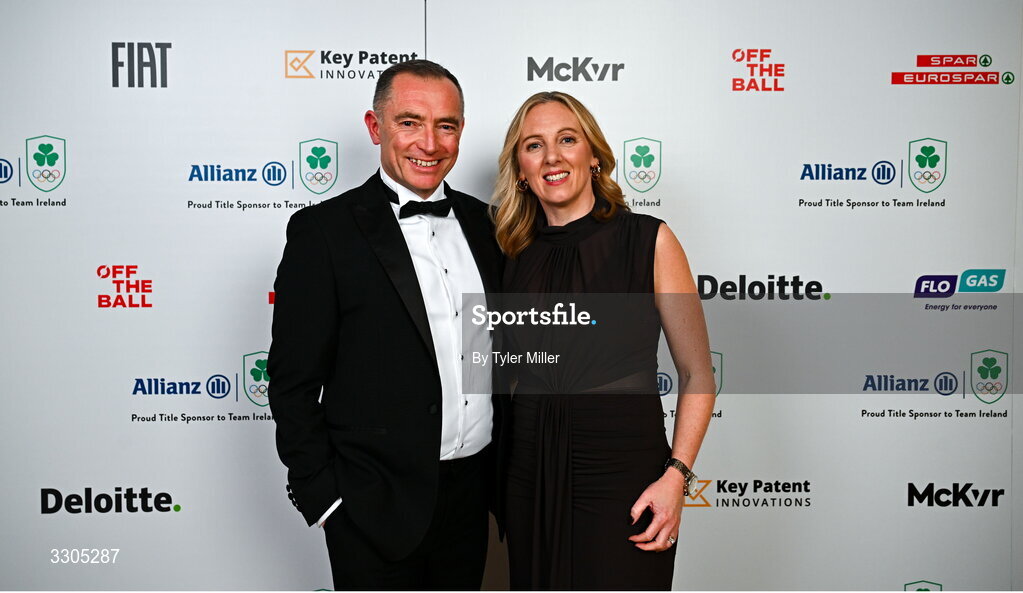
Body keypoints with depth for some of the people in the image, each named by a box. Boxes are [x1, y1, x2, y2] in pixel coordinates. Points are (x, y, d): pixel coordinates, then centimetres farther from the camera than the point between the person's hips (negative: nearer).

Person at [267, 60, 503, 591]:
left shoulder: (479, 221, 5)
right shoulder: (323, 231, -11)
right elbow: (294, 381, -10)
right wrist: (322, 494, -11)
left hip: (473, 489, 5)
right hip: (376, 506, -5)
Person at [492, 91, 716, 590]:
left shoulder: (648, 240, -5)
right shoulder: (516, 255, 6)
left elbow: (697, 374, -4)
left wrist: (675, 475, -14)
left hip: (623, 472, -3)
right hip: (529, 473, 4)